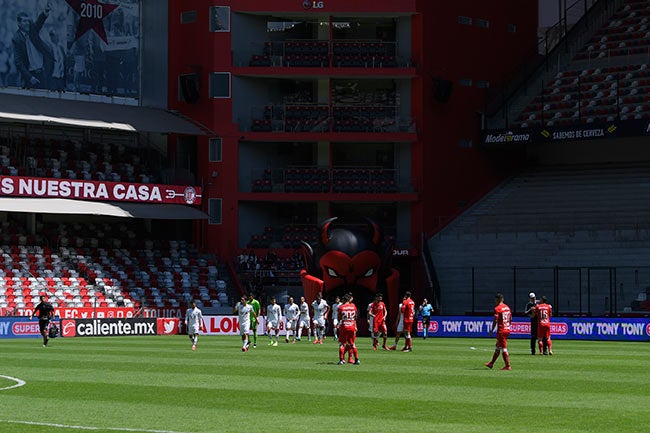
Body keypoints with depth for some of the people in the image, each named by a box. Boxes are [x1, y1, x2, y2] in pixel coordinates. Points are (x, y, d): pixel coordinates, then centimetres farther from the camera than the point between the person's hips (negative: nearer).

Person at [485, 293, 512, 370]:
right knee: (497, 347, 19)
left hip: (501, 331, -9)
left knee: (503, 348, -5)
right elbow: (510, 319, 16)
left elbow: (495, 321, -17)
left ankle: (508, 366, -7)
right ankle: (491, 364, 29)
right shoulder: (507, 307, 12)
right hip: (507, 330, 9)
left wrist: (492, 330, -11)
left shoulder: (497, 308, -13)